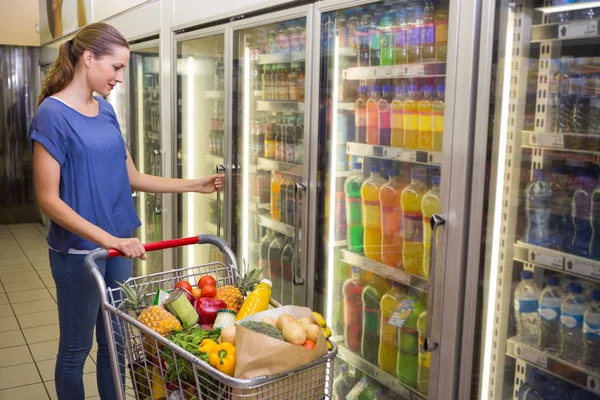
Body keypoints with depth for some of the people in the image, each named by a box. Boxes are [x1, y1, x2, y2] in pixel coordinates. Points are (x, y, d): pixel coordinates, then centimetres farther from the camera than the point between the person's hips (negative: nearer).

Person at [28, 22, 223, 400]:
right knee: (76, 348, 10)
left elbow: (131, 178, 12)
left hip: (119, 244, 7)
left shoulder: (106, 110, 7)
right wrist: (107, 239, -26)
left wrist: (195, 185, 9)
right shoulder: (53, 113, -14)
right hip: (79, 250, -6)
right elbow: (49, 199, -18)